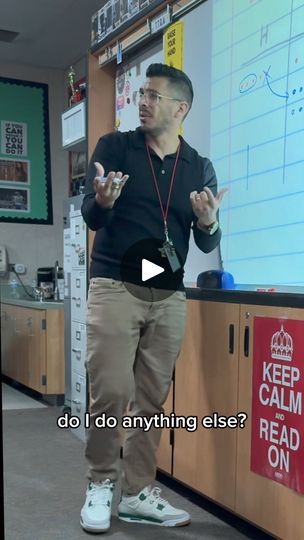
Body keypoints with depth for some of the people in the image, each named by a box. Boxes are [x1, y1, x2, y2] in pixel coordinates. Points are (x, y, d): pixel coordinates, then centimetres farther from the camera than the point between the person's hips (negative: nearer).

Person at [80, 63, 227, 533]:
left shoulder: (200, 168, 8)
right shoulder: (114, 147, 2)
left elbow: (206, 245, 9)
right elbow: (90, 219, -4)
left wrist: (209, 223, -13)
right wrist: (103, 201, -27)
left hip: (169, 295, 3)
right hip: (115, 286, -2)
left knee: (152, 400, 5)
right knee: (111, 394, -7)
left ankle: (138, 493, 19)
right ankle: (100, 484, 15)